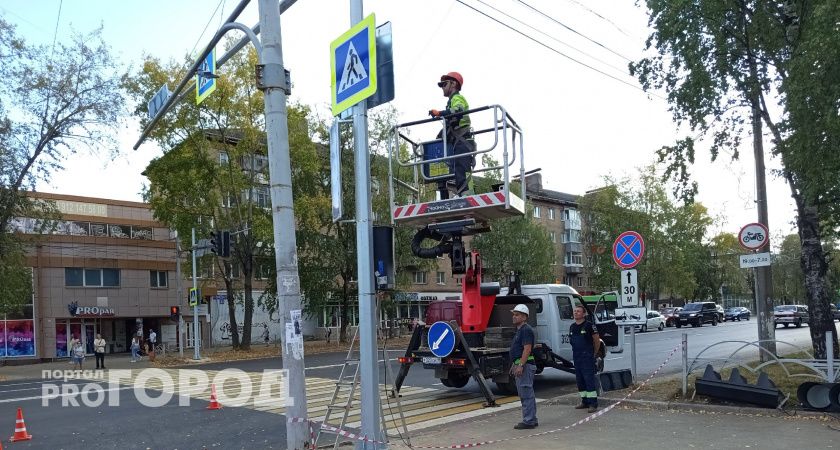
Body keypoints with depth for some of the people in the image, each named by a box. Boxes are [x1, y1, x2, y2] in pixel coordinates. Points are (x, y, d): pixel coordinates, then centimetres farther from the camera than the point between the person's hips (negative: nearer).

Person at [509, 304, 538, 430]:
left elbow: (527, 349, -22)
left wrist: (520, 365, -26)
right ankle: (532, 420, 21)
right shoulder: (519, 330, 19)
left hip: (525, 365, -11)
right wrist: (515, 365, 23)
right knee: (526, 394, 14)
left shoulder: (526, 330, -14)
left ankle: (528, 421, -4)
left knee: (526, 394, -8)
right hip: (520, 365, 11)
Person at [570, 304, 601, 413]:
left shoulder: (589, 325, -8)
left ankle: (593, 404, -6)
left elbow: (597, 340, -1)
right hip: (576, 358, 7)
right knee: (580, 380, 10)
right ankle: (585, 402, 20)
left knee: (589, 379, -9)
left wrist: (594, 354, 7)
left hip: (587, 358, -7)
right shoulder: (572, 327, 11)